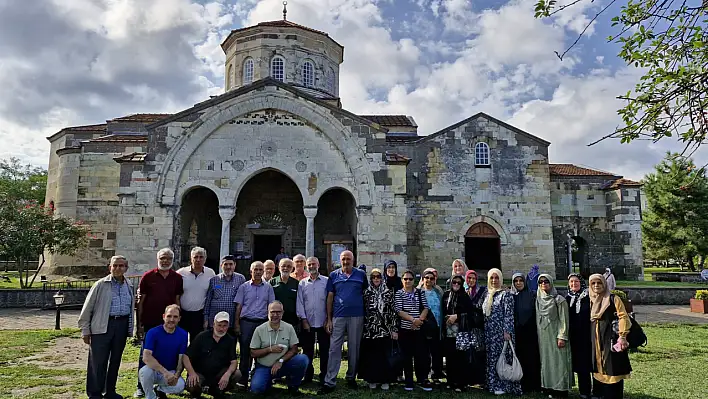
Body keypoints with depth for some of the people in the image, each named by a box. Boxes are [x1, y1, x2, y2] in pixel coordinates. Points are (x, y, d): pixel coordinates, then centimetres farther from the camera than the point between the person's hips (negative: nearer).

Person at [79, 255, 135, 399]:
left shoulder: (129, 286, 11)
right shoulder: (101, 285, -3)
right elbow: (87, 308, -1)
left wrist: (130, 329, 15)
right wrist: (85, 330, -3)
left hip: (122, 326, 5)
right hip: (102, 326, -4)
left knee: (115, 360, 13)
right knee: (98, 362, -1)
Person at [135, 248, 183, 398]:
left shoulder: (177, 278, 4)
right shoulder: (148, 276, -2)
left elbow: (177, 301, 8)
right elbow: (141, 301, 0)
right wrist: (139, 323, -2)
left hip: (169, 324, 2)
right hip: (150, 323, -2)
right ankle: (141, 387, 17)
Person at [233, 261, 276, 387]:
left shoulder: (268, 287, 7)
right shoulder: (244, 287, 4)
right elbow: (238, 306, 4)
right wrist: (236, 324, -2)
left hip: (262, 323, 1)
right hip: (246, 322, -1)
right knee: (245, 351, 1)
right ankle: (242, 380, 9)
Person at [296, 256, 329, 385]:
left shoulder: (326, 281, 1)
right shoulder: (302, 283, 8)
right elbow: (300, 303, 6)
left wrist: (328, 320, -4)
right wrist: (303, 320, -2)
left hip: (323, 322, -2)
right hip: (307, 322, 2)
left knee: (324, 350, 3)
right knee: (307, 350, 8)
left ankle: (324, 376, 15)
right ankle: (308, 376, 19)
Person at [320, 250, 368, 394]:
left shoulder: (361, 275, 3)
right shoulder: (333, 275, 5)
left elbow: (366, 294, 10)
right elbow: (330, 297, 4)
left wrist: (367, 314, 3)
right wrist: (329, 319, 0)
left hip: (357, 316, 0)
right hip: (338, 317, 0)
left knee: (354, 349, 9)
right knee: (334, 349, -2)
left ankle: (351, 378, 24)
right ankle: (329, 382, 1)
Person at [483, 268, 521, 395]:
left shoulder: (505, 295, -7)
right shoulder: (487, 295, 12)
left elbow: (509, 315, -12)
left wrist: (507, 331, -18)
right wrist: (484, 332, 15)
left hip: (501, 332, -6)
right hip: (489, 333, 6)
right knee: (491, 358, 9)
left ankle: (503, 385, 4)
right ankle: (493, 384, 17)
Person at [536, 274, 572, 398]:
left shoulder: (559, 300, -6)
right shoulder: (538, 299, 9)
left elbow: (564, 319, -9)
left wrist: (562, 337, -14)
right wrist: (538, 335, 12)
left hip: (555, 335, -5)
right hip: (543, 336, 5)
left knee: (558, 362, -4)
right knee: (546, 361, 7)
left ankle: (561, 390, 2)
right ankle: (549, 388, 14)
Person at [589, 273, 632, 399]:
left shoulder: (613, 299, -5)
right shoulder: (591, 300, 11)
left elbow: (623, 317, -11)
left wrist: (622, 336, -17)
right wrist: (591, 338, 15)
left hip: (611, 337, -6)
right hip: (596, 339, 6)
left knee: (613, 368, -3)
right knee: (598, 367, 12)